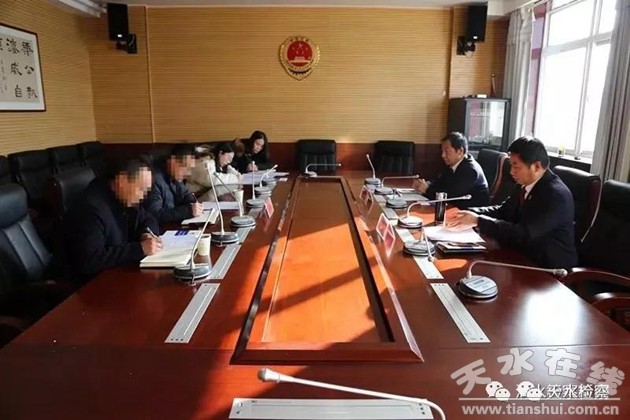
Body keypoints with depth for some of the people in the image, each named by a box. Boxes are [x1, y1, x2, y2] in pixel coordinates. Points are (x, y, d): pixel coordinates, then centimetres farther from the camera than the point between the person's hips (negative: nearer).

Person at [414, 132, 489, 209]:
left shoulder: (470, 170, -21)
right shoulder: (452, 165, 4)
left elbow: (451, 194, -25)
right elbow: (439, 182, 8)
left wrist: (427, 190, -17)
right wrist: (425, 184, -12)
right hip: (459, 208, 7)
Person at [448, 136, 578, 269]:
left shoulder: (556, 195, -24)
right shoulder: (526, 184, 0)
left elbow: (523, 234, -31)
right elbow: (503, 210, 9)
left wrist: (478, 221, -28)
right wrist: (471, 213, -8)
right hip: (526, 256, 7)